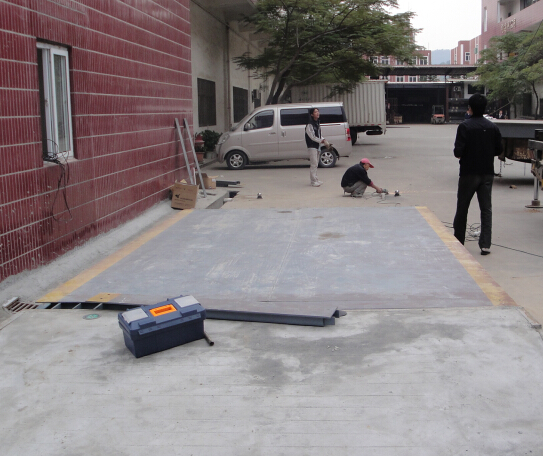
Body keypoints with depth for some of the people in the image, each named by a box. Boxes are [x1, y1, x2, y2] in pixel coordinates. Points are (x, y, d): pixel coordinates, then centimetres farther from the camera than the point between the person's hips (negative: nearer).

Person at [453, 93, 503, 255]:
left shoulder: (465, 126, -12)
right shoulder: (492, 127, 1)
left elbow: (458, 152, -17)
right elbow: (498, 150, 5)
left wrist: (459, 154, 5)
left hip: (468, 173, -3)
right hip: (487, 173, 3)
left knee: (462, 208, 11)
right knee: (486, 209, 6)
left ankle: (458, 241, 22)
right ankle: (485, 245, 0)